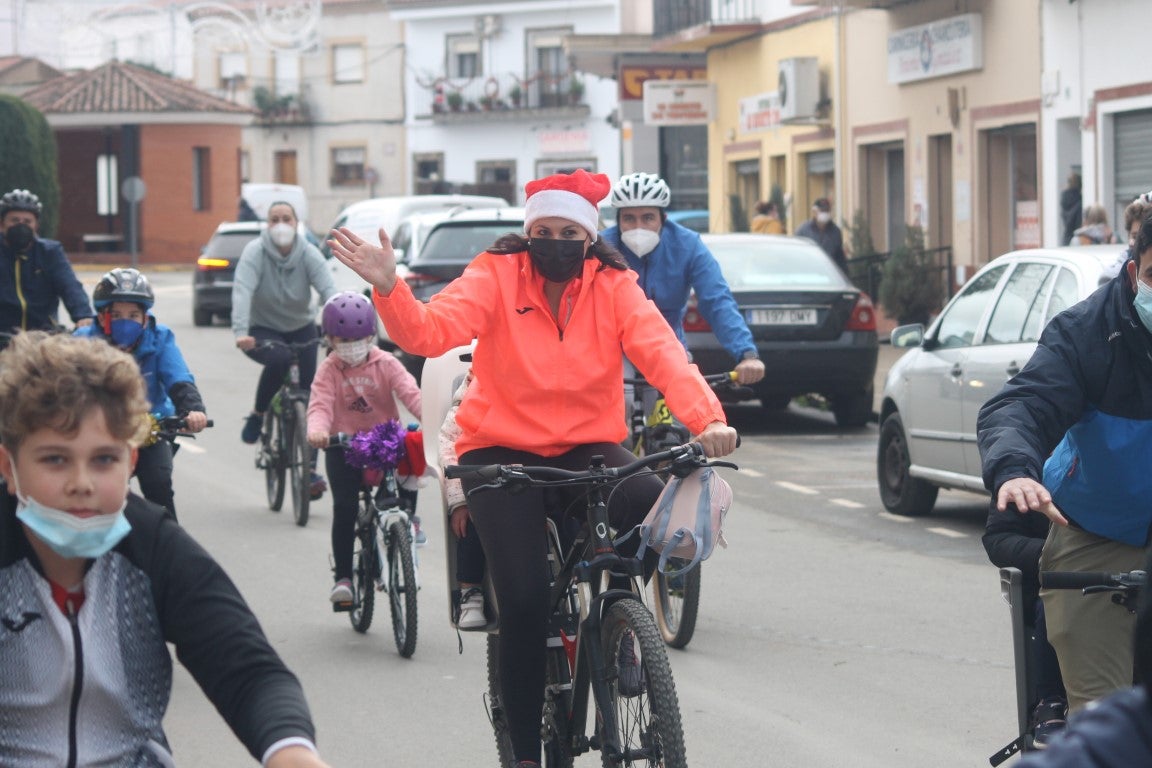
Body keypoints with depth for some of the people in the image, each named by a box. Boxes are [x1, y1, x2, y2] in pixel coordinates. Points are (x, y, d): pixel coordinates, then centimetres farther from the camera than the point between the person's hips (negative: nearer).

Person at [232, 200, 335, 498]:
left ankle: (310, 468, 2)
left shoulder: (308, 254, -12)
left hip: (301, 330, 3)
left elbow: (328, 290, -24)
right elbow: (242, 292, -30)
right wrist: (240, 333, -47)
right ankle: (257, 415, -11)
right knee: (279, 359, -35)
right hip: (263, 331, -3)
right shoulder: (255, 252, -17)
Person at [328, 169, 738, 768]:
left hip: (586, 447, 2)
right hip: (502, 451, -2)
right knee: (525, 600, -16)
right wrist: (388, 289, -41)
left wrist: (707, 418, -34)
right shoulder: (497, 276, -7)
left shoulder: (614, 287, -2)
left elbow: (661, 353, -17)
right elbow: (429, 332, -21)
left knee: (657, 507, -29)